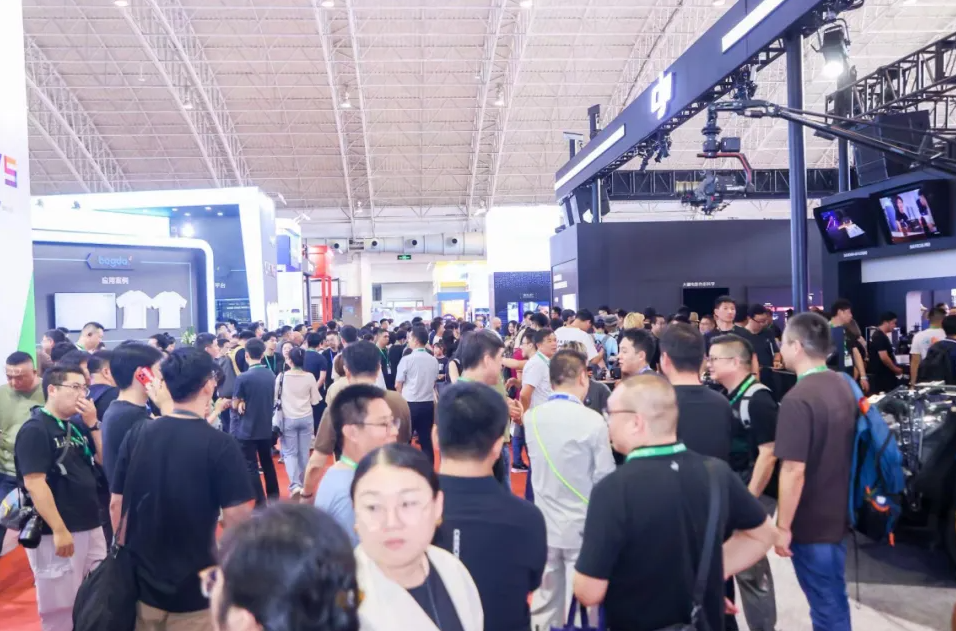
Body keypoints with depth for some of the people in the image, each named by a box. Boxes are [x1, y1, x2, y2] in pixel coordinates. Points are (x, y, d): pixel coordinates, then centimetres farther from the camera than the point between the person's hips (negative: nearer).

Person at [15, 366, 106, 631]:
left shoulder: (78, 427, 11)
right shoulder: (34, 430, -12)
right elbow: (34, 483, -18)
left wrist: (93, 424, -3)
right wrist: (59, 530, -19)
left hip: (91, 527, 8)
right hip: (56, 533, -7)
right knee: (61, 605, 3)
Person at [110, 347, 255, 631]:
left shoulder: (136, 435, -5)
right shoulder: (220, 444, -18)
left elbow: (116, 505, 3)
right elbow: (237, 520, -19)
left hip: (141, 582, 4)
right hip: (194, 588, -4)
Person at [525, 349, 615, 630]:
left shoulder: (531, 417, -4)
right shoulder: (593, 420, -18)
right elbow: (605, 479, -12)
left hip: (545, 523, 5)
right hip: (583, 525, -4)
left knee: (545, 603, 16)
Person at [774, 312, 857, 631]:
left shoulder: (797, 400, -23)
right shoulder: (844, 386, 4)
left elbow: (793, 471, -25)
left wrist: (783, 527, -15)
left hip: (810, 523, -8)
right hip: (839, 515, 8)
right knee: (835, 599, 22)